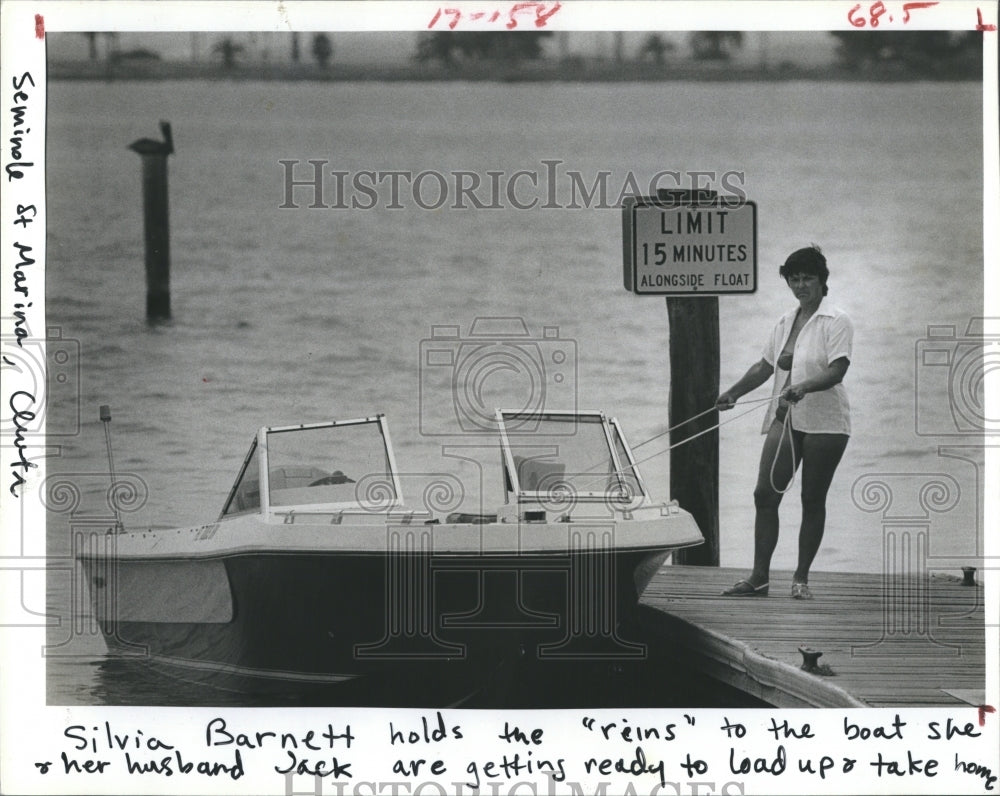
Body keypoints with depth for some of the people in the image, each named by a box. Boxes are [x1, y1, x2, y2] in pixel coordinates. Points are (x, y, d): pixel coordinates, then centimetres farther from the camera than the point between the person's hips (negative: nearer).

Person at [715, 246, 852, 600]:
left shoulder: (836, 322, -6)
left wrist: (804, 387, -32)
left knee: (813, 500, 0)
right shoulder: (785, 322, 14)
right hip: (784, 420, 6)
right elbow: (765, 366, 23)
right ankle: (759, 576, -2)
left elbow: (837, 370, -18)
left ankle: (801, 578, 8)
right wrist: (733, 393, 16)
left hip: (823, 423, -6)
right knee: (765, 493, -4)